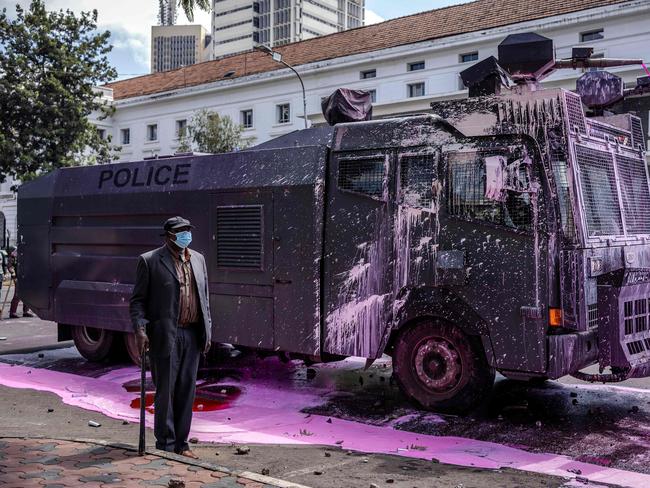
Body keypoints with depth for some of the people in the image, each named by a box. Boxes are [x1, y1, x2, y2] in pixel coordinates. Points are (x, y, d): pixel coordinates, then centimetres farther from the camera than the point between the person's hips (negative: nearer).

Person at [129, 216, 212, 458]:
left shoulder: (198, 259, 13)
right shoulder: (149, 261, -2)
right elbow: (137, 300, -2)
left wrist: (207, 331, 11)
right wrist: (140, 329, -15)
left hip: (192, 335, 5)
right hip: (165, 336, -5)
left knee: (186, 390, 9)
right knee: (165, 391, 2)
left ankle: (180, 443, 20)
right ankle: (165, 445, 14)